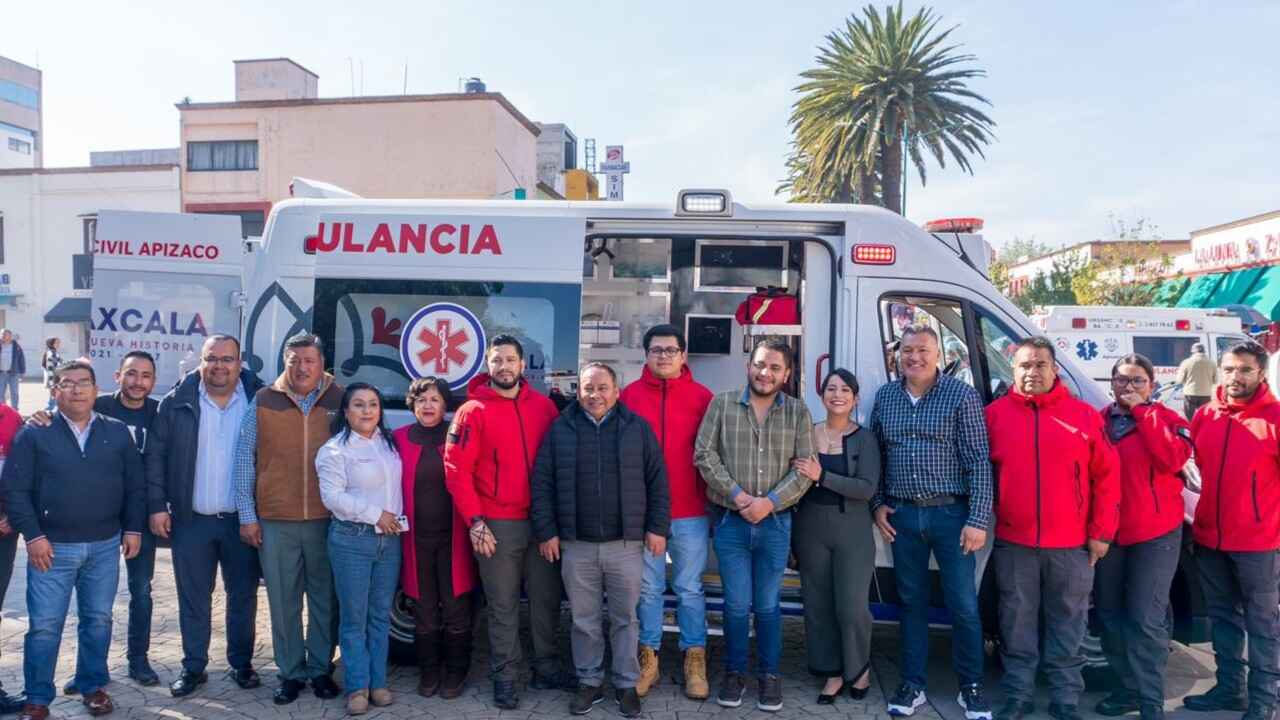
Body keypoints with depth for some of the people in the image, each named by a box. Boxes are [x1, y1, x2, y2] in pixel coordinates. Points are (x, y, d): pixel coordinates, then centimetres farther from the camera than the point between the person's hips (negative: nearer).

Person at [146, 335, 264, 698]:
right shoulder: (177, 403, -2)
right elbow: (155, 456, 0)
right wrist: (157, 506, -6)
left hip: (243, 519, 0)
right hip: (191, 520, 1)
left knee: (243, 596, 10)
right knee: (193, 599, 11)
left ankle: (241, 663, 26)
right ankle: (193, 667, 25)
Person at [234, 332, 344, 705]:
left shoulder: (341, 400, 1)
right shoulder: (263, 401, 2)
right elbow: (244, 457, 4)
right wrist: (247, 515, 0)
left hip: (329, 520, 0)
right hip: (275, 521, 1)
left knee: (325, 600, 8)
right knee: (283, 602, 10)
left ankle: (321, 669, 24)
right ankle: (291, 673, 24)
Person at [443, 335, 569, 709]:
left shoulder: (543, 405, 5)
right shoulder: (473, 411, -5)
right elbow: (456, 469, -8)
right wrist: (475, 521, -13)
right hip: (497, 524, -3)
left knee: (547, 598, 12)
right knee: (503, 605, 7)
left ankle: (546, 669, 28)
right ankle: (504, 677, 21)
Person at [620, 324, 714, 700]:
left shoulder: (703, 397, 0)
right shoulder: (629, 395, 1)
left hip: (690, 513, -1)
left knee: (690, 589, 10)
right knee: (648, 589, 11)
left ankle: (695, 659, 23)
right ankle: (649, 657, 25)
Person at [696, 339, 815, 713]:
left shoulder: (798, 412, 2)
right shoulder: (722, 404, 0)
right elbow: (704, 455, -5)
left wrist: (770, 501, -14)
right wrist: (737, 495, -13)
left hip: (775, 522, 1)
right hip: (730, 521, 0)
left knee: (768, 605, 10)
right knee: (737, 604, 6)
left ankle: (770, 675, 25)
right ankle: (734, 673, 23)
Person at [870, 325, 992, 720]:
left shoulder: (962, 396, -6)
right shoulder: (884, 397, 6)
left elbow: (980, 462, -9)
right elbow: (875, 455, 14)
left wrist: (978, 520, -13)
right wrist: (877, 504, 7)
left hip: (950, 513, -3)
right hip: (902, 515, 3)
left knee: (963, 605, 3)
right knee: (912, 601, 12)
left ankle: (971, 688, 21)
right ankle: (912, 685, 23)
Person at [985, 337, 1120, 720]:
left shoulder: (1084, 415, 1)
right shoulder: (994, 414, 3)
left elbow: (1106, 475, 2)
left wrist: (1101, 531, 0)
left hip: (1071, 544, 0)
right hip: (1013, 543, 0)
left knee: (1068, 626, 10)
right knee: (1017, 625, 9)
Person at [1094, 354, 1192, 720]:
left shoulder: (1168, 420, -1)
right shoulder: (1097, 420, 7)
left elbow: (1172, 460, -21)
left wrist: (1142, 412, -16)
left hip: (1155, 534, -4)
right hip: (1107, 532, 4)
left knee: (1146, 619, -6)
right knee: (1110, 614, 12)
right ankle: (1129, 686, 27)